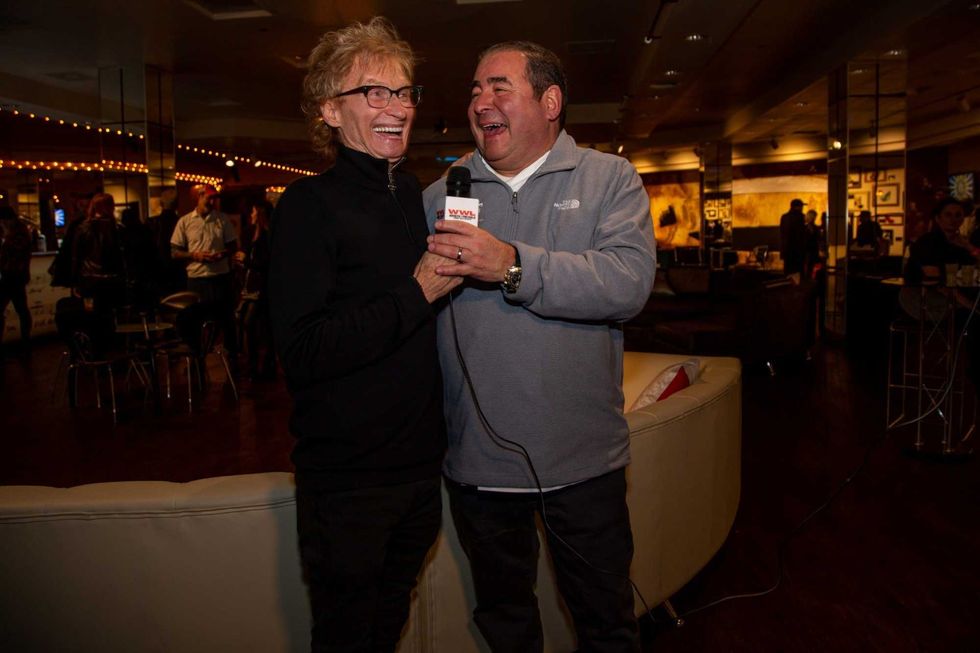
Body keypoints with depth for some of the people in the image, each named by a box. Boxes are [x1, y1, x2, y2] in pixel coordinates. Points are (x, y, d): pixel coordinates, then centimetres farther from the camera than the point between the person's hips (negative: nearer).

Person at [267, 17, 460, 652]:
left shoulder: (420, 198, 10)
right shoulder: (310, 205, -12)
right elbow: (301, 352, -23)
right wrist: (417, 292, -24)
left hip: (421, 466, 6)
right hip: (347, 477, -6)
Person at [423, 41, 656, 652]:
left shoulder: (610, 178, -3)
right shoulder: (443, 193, 4)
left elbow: (629, 282, -21)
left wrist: (514, 265, -28)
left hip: (584, 458, -2)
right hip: (477, 458, 3)